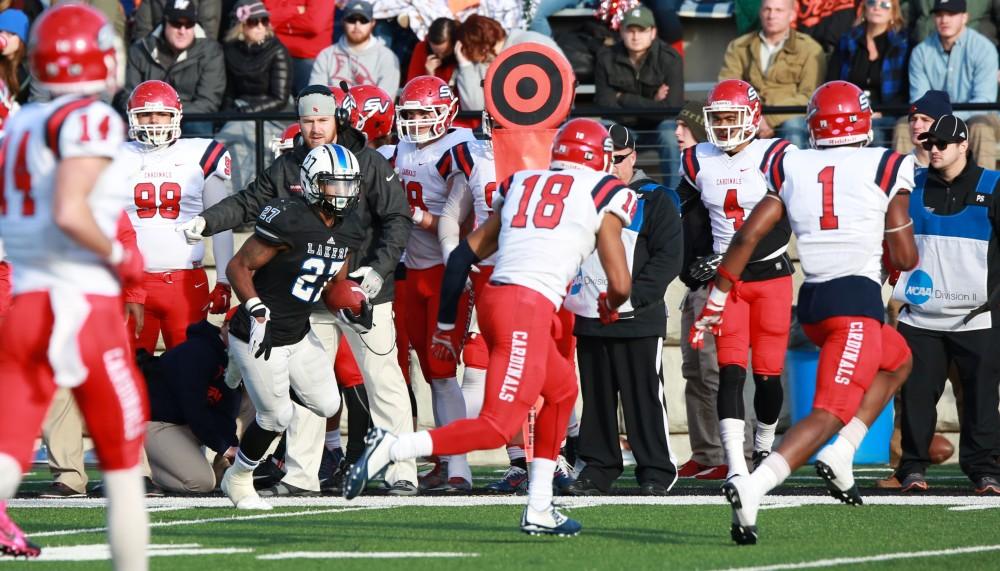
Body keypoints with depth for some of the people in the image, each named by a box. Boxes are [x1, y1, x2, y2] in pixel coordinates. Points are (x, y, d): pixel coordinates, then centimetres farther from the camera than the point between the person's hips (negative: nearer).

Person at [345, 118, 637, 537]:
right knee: (498, 427, -10)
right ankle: (392, 448, -22)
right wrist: (610, 306, 27)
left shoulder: (521, 185, 22)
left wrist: (445, 325, 27)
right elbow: (620, 282, 2)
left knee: (562, 391, 26)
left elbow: (464, 255, 20)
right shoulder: (602, 195, 6)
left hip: (493, 299, 7)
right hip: (530, 308, -7)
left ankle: (539, 510, 22)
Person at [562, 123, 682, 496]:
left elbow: (669, 257, -9)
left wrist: (632, 297, -16)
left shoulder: (653, 201, -2)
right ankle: (598, 468, 18)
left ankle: (656, 471, 4)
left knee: (644, 396, -3)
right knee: (596, 396, 10)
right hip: (589, 319, 5)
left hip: (638, 321, -5)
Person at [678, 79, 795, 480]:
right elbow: (692, 223, 19)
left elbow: (780, 229, -14)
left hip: (771, 276, -2)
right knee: (731, 372, -11)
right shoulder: (697, 162, 5)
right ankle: (736, 466, -19)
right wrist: (695, 267, 11)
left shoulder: (774, 157, -9)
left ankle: (764, 448, 27)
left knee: (767, 374, 1)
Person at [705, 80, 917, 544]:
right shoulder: (885, 169, -1)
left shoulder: (791, 169, 9)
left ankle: (841, 453, 14)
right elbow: (904, 258, -2)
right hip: (858, 300, -6)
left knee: (897, 358, 31)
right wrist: (900, 258, 22)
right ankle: (752, 486, -32)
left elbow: (748, 235, 5)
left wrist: (717, 298, 12)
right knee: (829, 415, -10)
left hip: (812, 300, 6)